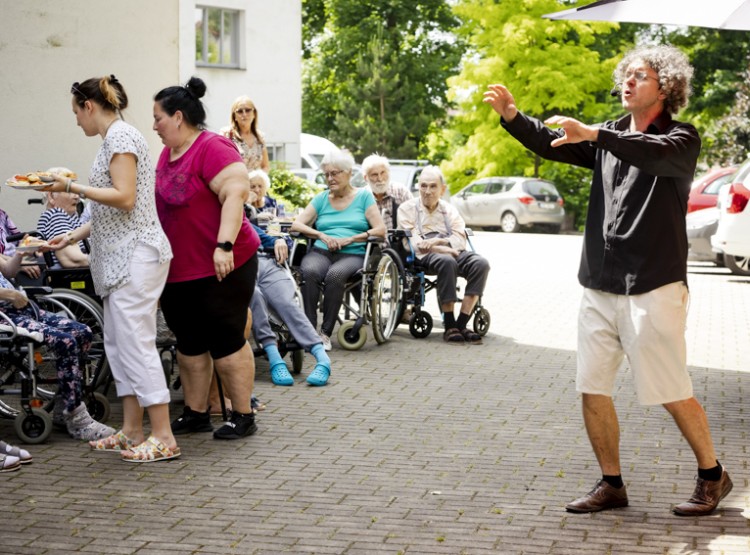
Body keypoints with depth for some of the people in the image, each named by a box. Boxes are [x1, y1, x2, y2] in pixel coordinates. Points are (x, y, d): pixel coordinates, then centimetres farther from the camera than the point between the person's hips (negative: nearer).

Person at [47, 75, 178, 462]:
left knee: (135, 342, -11)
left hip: (135, 255, -10)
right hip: (119, 257, 10)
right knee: (118, 342, 10)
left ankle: (163, 438, -9)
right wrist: (74, 236, 20)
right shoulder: (112, 139, 19)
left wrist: (72, 187, -17)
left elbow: (124, 198, -20)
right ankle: (132, 431, 15)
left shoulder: (121, 136, -11)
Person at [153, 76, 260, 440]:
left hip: (220, 268, -9)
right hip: (178, 270, 9)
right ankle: (196, 413, 25)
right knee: (189, 343, 14)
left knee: (225, 342, -2)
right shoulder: (168, 154, 13)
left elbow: (236, 193, -25)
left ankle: (243, 416, 8)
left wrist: (224, 245, -33)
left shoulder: (212, 148, -15)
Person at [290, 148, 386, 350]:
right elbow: (296, 225, 10)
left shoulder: (363, 196, 11)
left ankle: (326, 333, -30)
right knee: (309, 272, -34)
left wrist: (349, 239, -10)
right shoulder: (321, 199, 19)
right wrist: (322, 236, -7)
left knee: (335, 274, -37)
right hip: (320, 251, 2)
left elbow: (380, 230, 1)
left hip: (352, 254, -2)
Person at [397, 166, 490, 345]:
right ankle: (449, 326, -35)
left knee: (481, 263, -27)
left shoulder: (449, 209, 24)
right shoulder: (407, 208, 14)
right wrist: (439, 249, -15)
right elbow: (412, 242, -1)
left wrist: (439, 241, -12)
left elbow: (460, 241, 9)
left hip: (451, 251, 4)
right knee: (447, 261, -38)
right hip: (423, 256, -4)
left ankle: (462, 324, -29)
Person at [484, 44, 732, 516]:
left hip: (653, 287, -6)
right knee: (593, 391, 5)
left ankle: (713, 476, 19)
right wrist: (512, 115, -14)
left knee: (673, 393, 0)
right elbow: (551, 143, 4)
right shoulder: (609, 136, 15)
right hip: (599, 285, 6)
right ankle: (612, 484, 18)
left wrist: (592, 135, -41)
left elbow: (656, 153, -28)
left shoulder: (682, 138, -4)